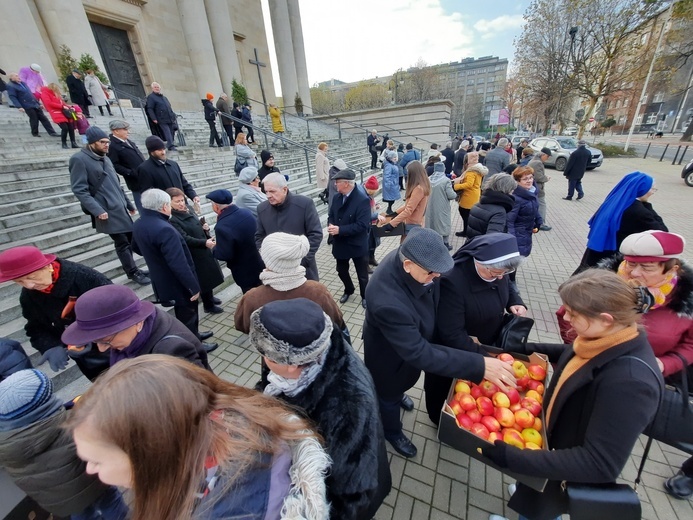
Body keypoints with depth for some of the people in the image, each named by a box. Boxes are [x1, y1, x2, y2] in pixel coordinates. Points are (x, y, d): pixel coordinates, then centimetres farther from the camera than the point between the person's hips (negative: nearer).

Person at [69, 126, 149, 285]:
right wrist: (97, 210, -22)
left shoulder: (105, 159, 16)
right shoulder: (79, 159, -8)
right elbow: (80, 190, -14)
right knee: (122, 242, -3)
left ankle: (131, 268, 23)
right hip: (107, 211, -7)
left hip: (120, 207, 7)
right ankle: (133, 272, 9)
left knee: (129, 238, 9)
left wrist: (128, 203, 21)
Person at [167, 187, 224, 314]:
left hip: (205, 250, 8)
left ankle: (210, 297, 44)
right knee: (204, 279, 5)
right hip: (195, 254, -8)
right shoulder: (172, 220, -20)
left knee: (210, 275, 21)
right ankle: (208, 305, 25)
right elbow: (186, 239, -27)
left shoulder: (188, 208, 4)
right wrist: (205, 243, -39)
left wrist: (205, 227, -4)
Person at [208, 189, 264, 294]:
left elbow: (224, 255, -25)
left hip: (246, 272, -7)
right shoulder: (247, 213, -5)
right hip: (260, 264, 7)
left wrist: (214, 248, -3)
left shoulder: (222, 227, -29)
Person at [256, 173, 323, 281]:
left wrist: (303, 260, -16)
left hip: (303, 268, -2)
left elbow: (316, 234, -12)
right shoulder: (262, 209, 0)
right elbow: (259, 237, 10)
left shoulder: (304, 204, -13)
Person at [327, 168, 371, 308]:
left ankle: (365, 296, 38)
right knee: (341, 271, 22)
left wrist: (340, 230, -28)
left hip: (357, 245, -6)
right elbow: (331, 215, 9)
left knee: (362, 275, 13)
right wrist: (331, 225, -15)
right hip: (340, 243, 6)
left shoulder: (363, 200, -21)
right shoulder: (337, 197, 0)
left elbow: (362, 225, -27)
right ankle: (348, 290, 49)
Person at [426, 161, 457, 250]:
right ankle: (446, 244, 19)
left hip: (430, 207, 4)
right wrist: (455, 194, 7)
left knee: (432, 223, 15)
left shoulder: (428, 179, -4)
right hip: (442, 208, -3)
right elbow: (451, 195, -14)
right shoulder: (446, 180, -15)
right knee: (444, 224, 10)